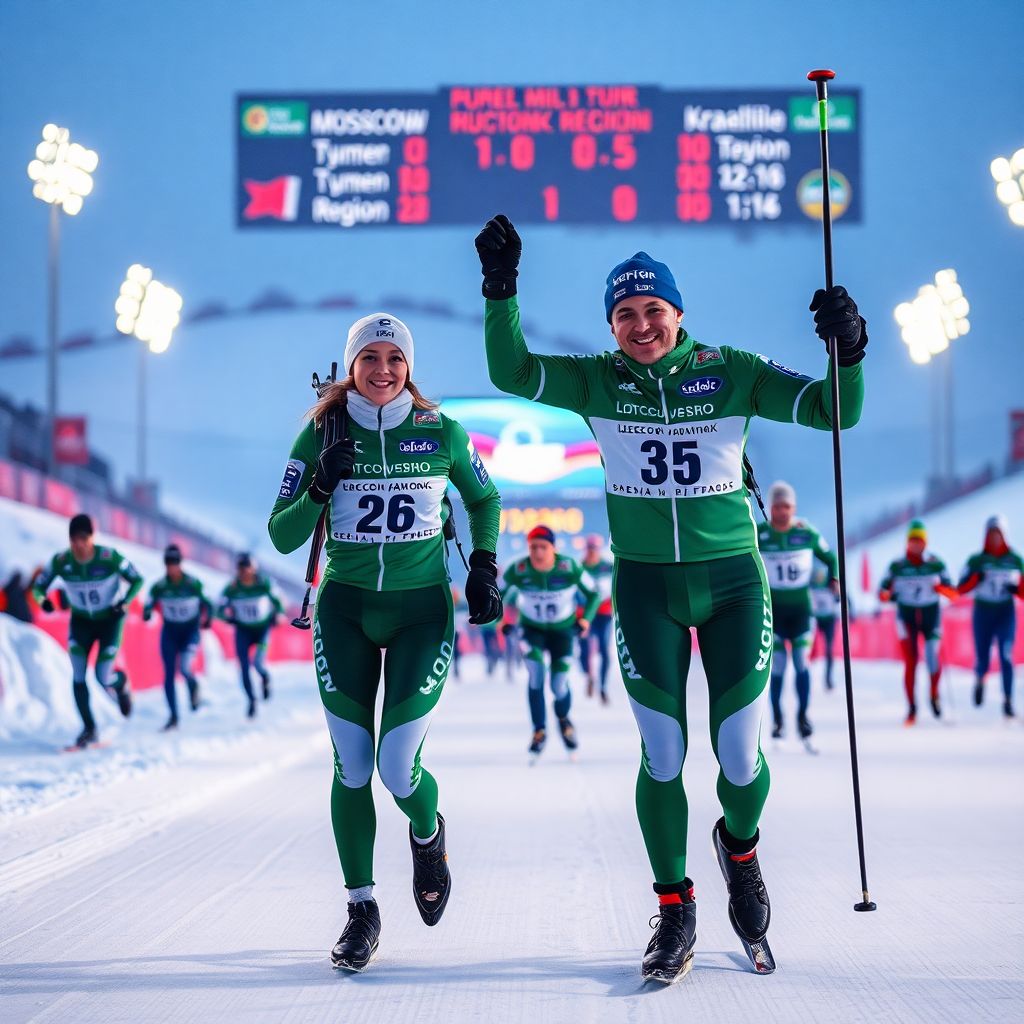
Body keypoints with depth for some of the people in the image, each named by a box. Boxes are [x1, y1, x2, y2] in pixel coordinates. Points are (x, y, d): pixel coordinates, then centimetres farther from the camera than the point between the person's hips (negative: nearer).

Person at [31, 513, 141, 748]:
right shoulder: (60, 561, -17)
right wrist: (42, 599, -29)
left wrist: (124, 602, -31)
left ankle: (121, 681, 29)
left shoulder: (109, 557, -25)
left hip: (110, 619, -2)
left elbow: (137, 580, -14)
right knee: (78, 675, -12)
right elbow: (39, 586, -6)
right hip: (81, 621, 2)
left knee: (104, 678, -10)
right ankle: (89, 730, 0)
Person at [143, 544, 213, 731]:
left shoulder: (193, 584, -15)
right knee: (169, 675, -2)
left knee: (184, 667, -23)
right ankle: (173, 716, 9)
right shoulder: (159, 587, -11)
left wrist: (207, 619, -20)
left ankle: (193, 685, 14)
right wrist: (147, 612, -27)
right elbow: (149, 604, -6)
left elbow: (207, 604, -5)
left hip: (191, 631, -2)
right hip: (170, 633, 2)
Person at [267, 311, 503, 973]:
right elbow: (282, 537, -2)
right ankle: (362, 910, 14)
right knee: (352, 765, 0)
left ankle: (428, 834, 25)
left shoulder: (441, 432, -4)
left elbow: (485, 500, 15)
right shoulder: (322, 435, -3)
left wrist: (485, 565, 2)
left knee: (397, 768, -11)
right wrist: (322, 486, -18)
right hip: (345, 612, 1)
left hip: (423, 612, -1)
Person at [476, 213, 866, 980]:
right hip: (647, 589, 1)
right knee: (663, 758, 0)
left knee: (740, 756, -1)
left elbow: (835, 411, -5)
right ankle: (676, 910, 17)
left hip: (733, 582, 0)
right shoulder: (597, 382, 0)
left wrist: (848, 353, -24)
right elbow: (512, 373, -10)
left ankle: (740, 849, 34)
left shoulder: (731, 373, -4)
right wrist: (501, 291, -21)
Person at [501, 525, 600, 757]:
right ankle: (539, 731, -8)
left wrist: (586, 618, -17)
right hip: (531, 628, 0)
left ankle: (563, 718, 30)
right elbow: (497, 594, -5)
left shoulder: (570, 568, -23)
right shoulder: (517, 571, -22)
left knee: (559, 685, -7)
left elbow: (593, 594, -7)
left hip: (562, 629, 0)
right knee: (535, 671, -25)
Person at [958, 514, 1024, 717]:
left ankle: (1008, 701, -14)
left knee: (1006, 656, -16)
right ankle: (979, 681, 39)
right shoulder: (976, 561, 0)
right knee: (982, 661, 3)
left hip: (1006, 614, 0)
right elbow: (961, 589, -1)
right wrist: (976, 578, -19)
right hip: (982, 614, 0)